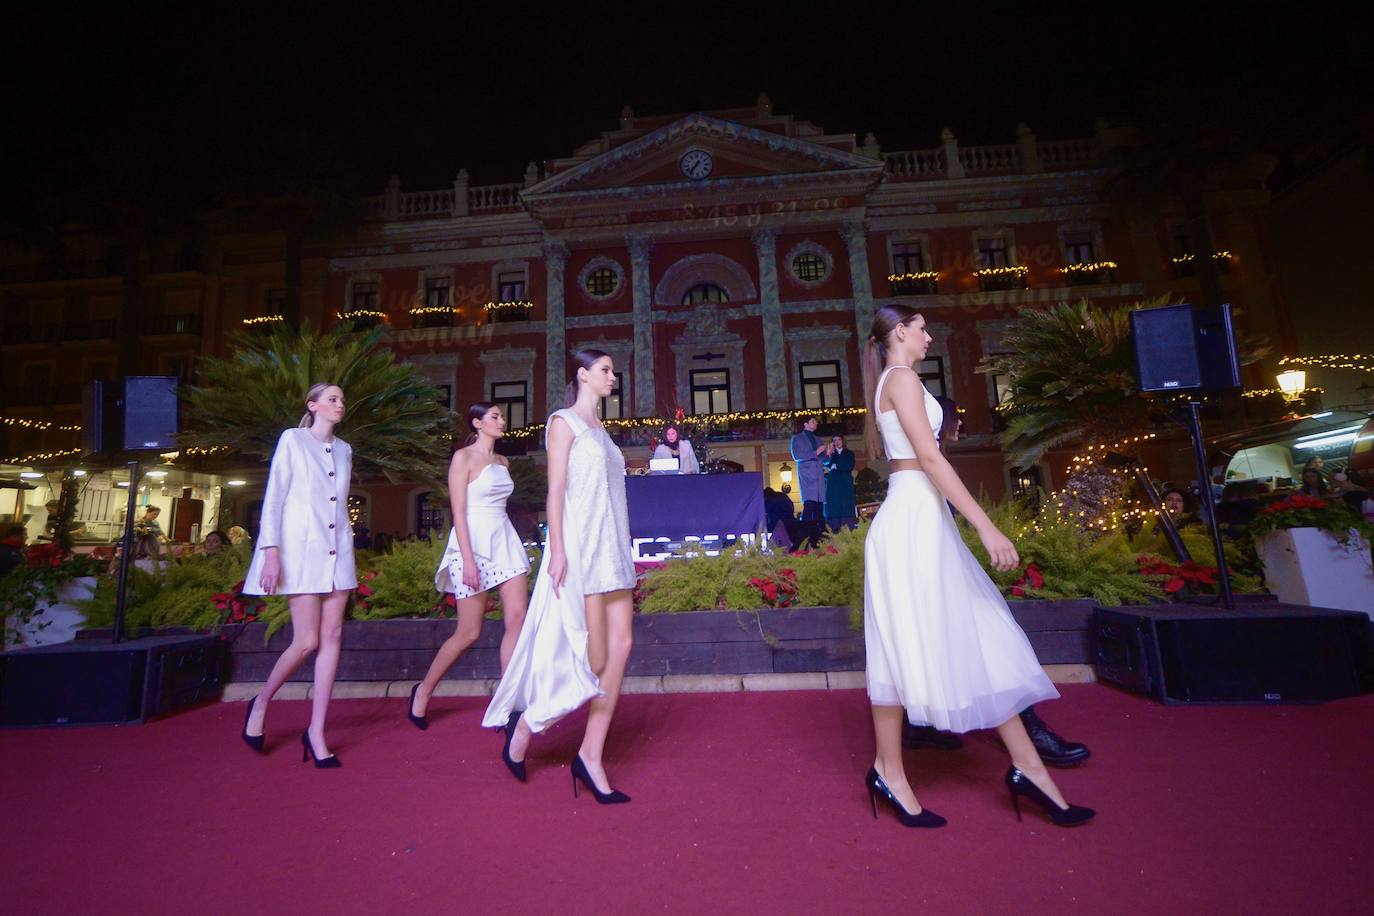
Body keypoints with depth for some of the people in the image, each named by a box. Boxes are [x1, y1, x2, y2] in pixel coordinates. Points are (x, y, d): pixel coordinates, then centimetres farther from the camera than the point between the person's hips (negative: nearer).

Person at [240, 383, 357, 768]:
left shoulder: (344, 450, 15)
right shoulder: (293, 439, 0)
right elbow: (273, 498, -5)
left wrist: (348, 545, 15)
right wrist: (271, 552, -12)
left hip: (338, 552, 5)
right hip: (302, 550, -5)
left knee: (332, 638, 1)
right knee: (307, 642, -6)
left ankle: (316, 731, 9)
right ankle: (260, 703, 23)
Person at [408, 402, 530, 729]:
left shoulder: (503, 462, 14)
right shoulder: (463, 457, -6)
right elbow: (458, 511, -12)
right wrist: (468, 560, -18)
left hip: (505, 542, 7)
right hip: (474, 542, -6)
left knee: (517, 620, -5)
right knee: (469, 633, 2)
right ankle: (423, 691, 26)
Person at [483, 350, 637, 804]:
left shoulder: (599, 429, 19)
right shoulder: (564, 421, -2)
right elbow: (555, 490, -10)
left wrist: (619, 554, 18)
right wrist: (557, 550, -18)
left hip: (610, 547, 8)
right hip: (579, 546, -8)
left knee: (619, 647, 1)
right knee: (592, 655, -4)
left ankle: (591, 756, 10)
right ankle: (524, 725, 18)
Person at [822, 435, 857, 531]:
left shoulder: (849, 454, 16)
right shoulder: (830, 454, 17)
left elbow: (850, 467, -1)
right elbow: (826, 465, -3)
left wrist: (836, 466, -2)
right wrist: (829, 453, -14)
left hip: (846, 483, -1)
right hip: (833, 484, 1)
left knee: (847, 505, -9)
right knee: (834, 506, -8)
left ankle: (850, 529, -13)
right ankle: (835, 529, -12)